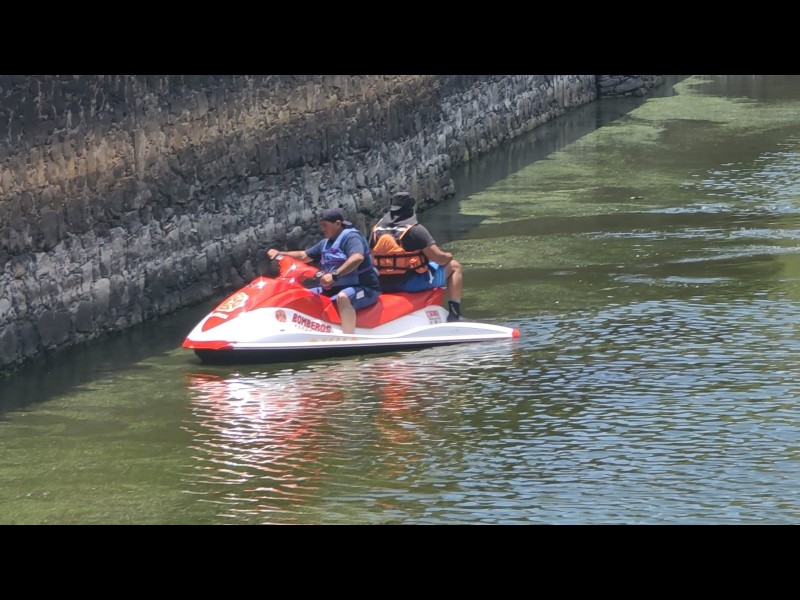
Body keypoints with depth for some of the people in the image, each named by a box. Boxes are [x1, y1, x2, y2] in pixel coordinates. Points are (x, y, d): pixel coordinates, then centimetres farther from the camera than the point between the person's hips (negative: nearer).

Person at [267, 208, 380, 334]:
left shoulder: (351, 237, -12)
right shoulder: (325, 243, 18)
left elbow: (358, 257, -31)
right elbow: (304, 256, 27)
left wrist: (335, 275, -40)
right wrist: (279, 253, 12)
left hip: (363, 288, -10)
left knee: (343, 297, -42)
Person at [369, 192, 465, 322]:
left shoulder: (377, 228, 5)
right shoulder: (415, 229, -13)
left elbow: (374, 257, 13)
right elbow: (439, 258, -14)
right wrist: (449, 256, 8)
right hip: (411, 283, -7)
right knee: (454, 266, 10)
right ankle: (454, 314, 2)